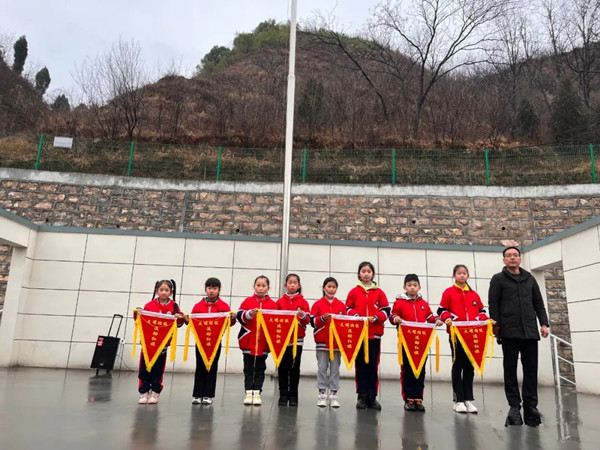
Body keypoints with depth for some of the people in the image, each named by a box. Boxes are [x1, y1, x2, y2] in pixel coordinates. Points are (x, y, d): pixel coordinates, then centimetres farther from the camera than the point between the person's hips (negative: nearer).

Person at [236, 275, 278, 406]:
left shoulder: (272, 304, 3)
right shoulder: (247, 301, 3)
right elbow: (240, 316, -7)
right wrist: (249, 313, -24)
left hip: (264, 341, 0)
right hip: (248, 341, 0)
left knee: (260, 368, 7)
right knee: (248, 368, 7)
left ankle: (257, 392, 15)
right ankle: (248, 392, 14)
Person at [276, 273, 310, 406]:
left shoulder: (303, 302, 4)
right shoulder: (280, 302, 7)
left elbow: (307, 320, -1)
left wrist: (303, 316, -21)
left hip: (297, 339, -1)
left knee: (295, 367, 4)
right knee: (283, 366, 3)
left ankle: (293, 395, 14)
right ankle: (283, 394, 14)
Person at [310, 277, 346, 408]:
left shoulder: (341, 305, 8)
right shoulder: (317, 304, 3)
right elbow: (313, 321, -3)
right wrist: (323, 318, -19)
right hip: (322, 341, -1)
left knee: (335, 369, 5)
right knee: (322, 368, 2)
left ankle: (334, 394, 12)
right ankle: (322, 394, 10)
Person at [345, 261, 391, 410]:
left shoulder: (379, 292, 7)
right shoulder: (354, 292, 7)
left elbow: (386, 310, 4)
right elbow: (348, 309, 7)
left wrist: (376, 317, -13)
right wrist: (355, 316, -12)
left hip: (374, 333, 0)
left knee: (373, 365, 2)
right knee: (360, 365, 3)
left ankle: (372, 397, 10)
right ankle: (362, 396, 10)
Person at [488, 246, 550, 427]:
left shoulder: (529, 279, 16)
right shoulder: (498, 279, 4)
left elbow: (538, 303, 15)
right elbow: (493, 304, -2)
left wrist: (543, 323, 5)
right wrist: (496, 325, -10)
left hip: (529, 331, 3)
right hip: (509, 331, -3)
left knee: (531, 369, 4)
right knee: (510, 369, 2)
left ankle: (530, 406, 12)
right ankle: (514, 406, 9)